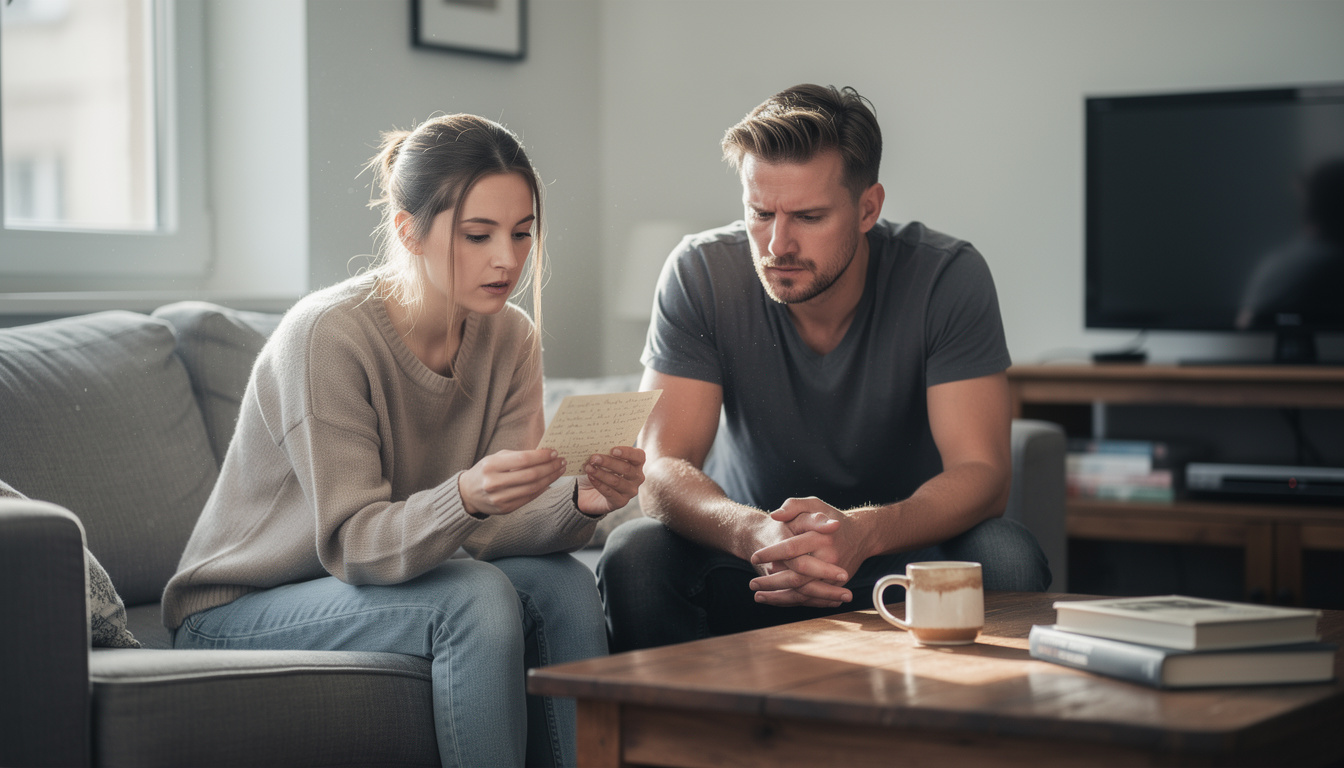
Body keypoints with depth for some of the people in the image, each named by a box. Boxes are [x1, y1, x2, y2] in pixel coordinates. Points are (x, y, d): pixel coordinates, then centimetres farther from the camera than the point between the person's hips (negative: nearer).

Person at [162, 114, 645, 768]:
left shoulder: (510, 339, -4)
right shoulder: (327, 334, -23)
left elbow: (497, 528, -11)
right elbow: (352, 544, -26)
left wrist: (580, 500, -32)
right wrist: (466, 496, -45)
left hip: (376, 584, 6)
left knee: (564, 584, -20)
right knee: (478, 599, -29)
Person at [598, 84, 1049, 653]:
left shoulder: (948, 277, -16)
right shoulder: (700, 274, -14)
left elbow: (981, 473, -21)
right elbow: (661, 468, -19)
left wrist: (863, 531, -43)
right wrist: (754, 534, -42)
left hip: (903, 545, 0)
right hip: (756, 559, 0)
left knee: (1005, 558, -31)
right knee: (634, 555, -29)